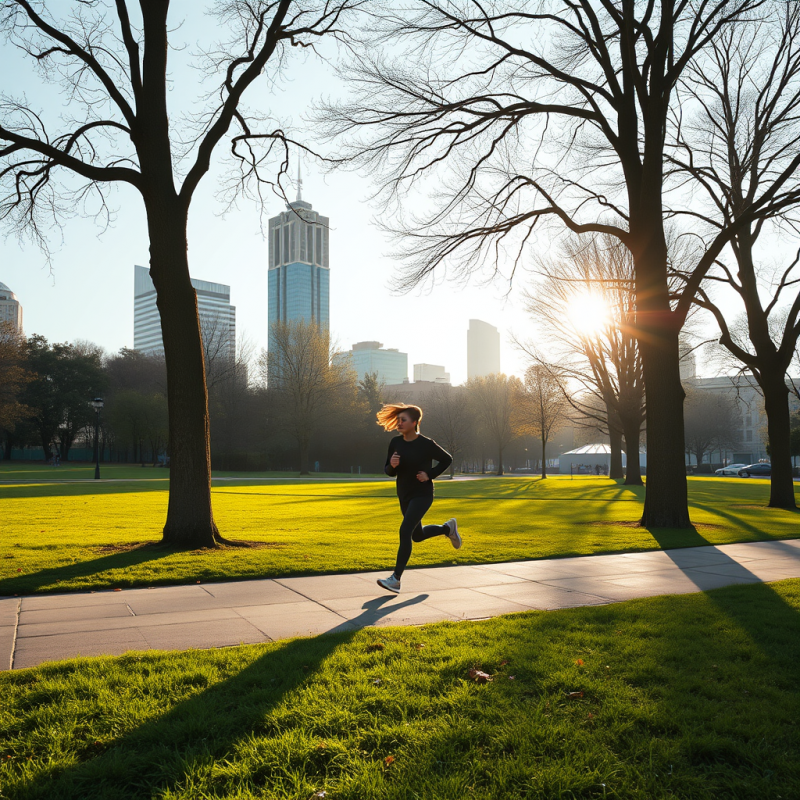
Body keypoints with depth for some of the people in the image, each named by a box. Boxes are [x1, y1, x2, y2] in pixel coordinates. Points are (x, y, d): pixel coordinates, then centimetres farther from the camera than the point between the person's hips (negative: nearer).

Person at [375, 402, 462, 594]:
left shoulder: (426, 444, -15)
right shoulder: (395, 443, -2)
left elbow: (447, 459, -1)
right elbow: (388, 472, 4)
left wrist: (430, 474, -13)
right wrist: (392, 465, -19)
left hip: (422, 495, -6)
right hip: (404, 496, 7)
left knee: (405, 531, -19)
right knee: (417, 535, 20)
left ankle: (396, 579, -13)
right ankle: (448, 528, 47)